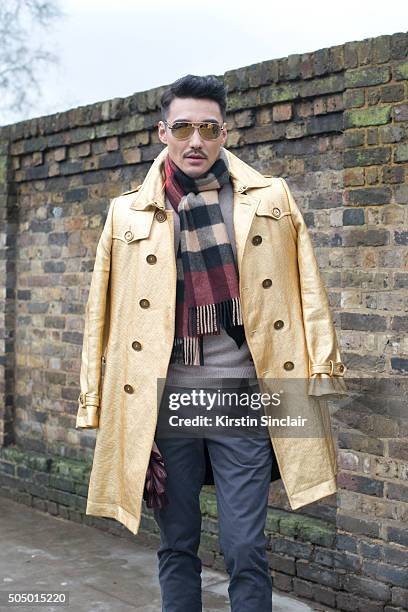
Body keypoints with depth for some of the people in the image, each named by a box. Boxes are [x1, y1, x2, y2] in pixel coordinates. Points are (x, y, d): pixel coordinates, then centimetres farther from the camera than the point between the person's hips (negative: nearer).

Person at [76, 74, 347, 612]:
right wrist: (96, 404, 3)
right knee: (176, 547, 13)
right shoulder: (128, 214, 6)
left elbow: (307, 291, 5)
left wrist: (321, 371, -1)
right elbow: (103, 312, 6)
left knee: (245, 551, 2)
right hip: (164, 402, 1)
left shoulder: (271, 200, 5)